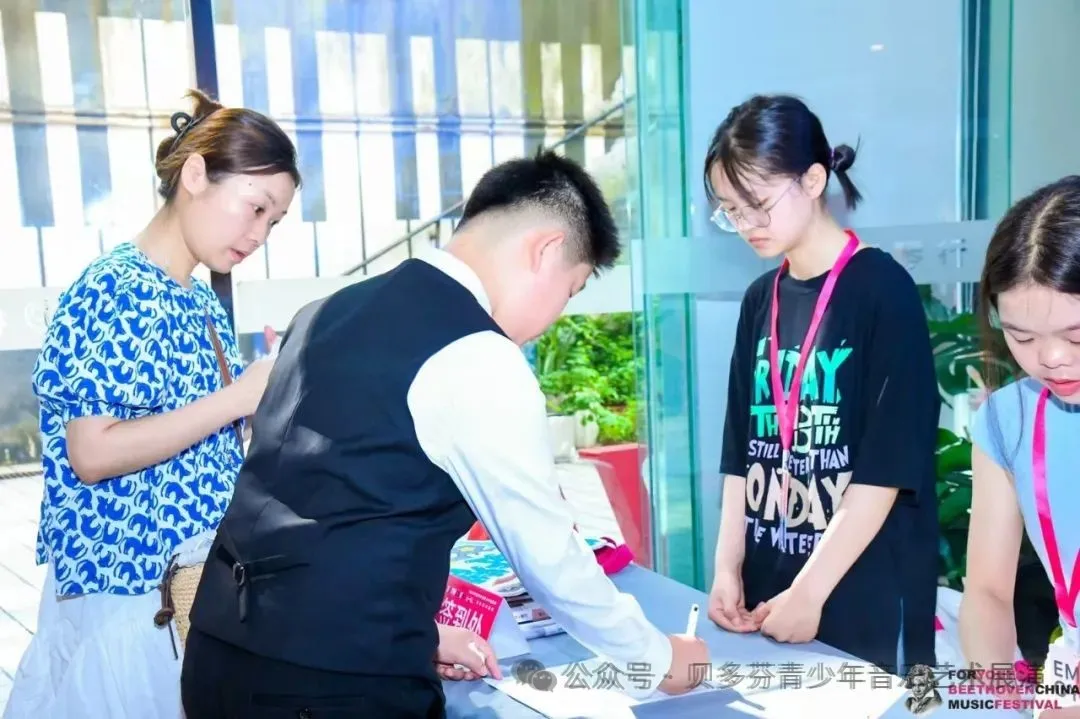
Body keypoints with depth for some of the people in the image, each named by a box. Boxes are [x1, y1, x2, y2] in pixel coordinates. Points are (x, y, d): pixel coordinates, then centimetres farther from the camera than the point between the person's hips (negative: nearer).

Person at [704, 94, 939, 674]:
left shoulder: (882, 289, -11)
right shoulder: (761, 299, 7)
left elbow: (887, 469, -15)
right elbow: (742, 453, 9)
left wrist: (810, 591, -15)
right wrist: (728, 567, 2)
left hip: (865, 599, -5)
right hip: (768, 590, 6)